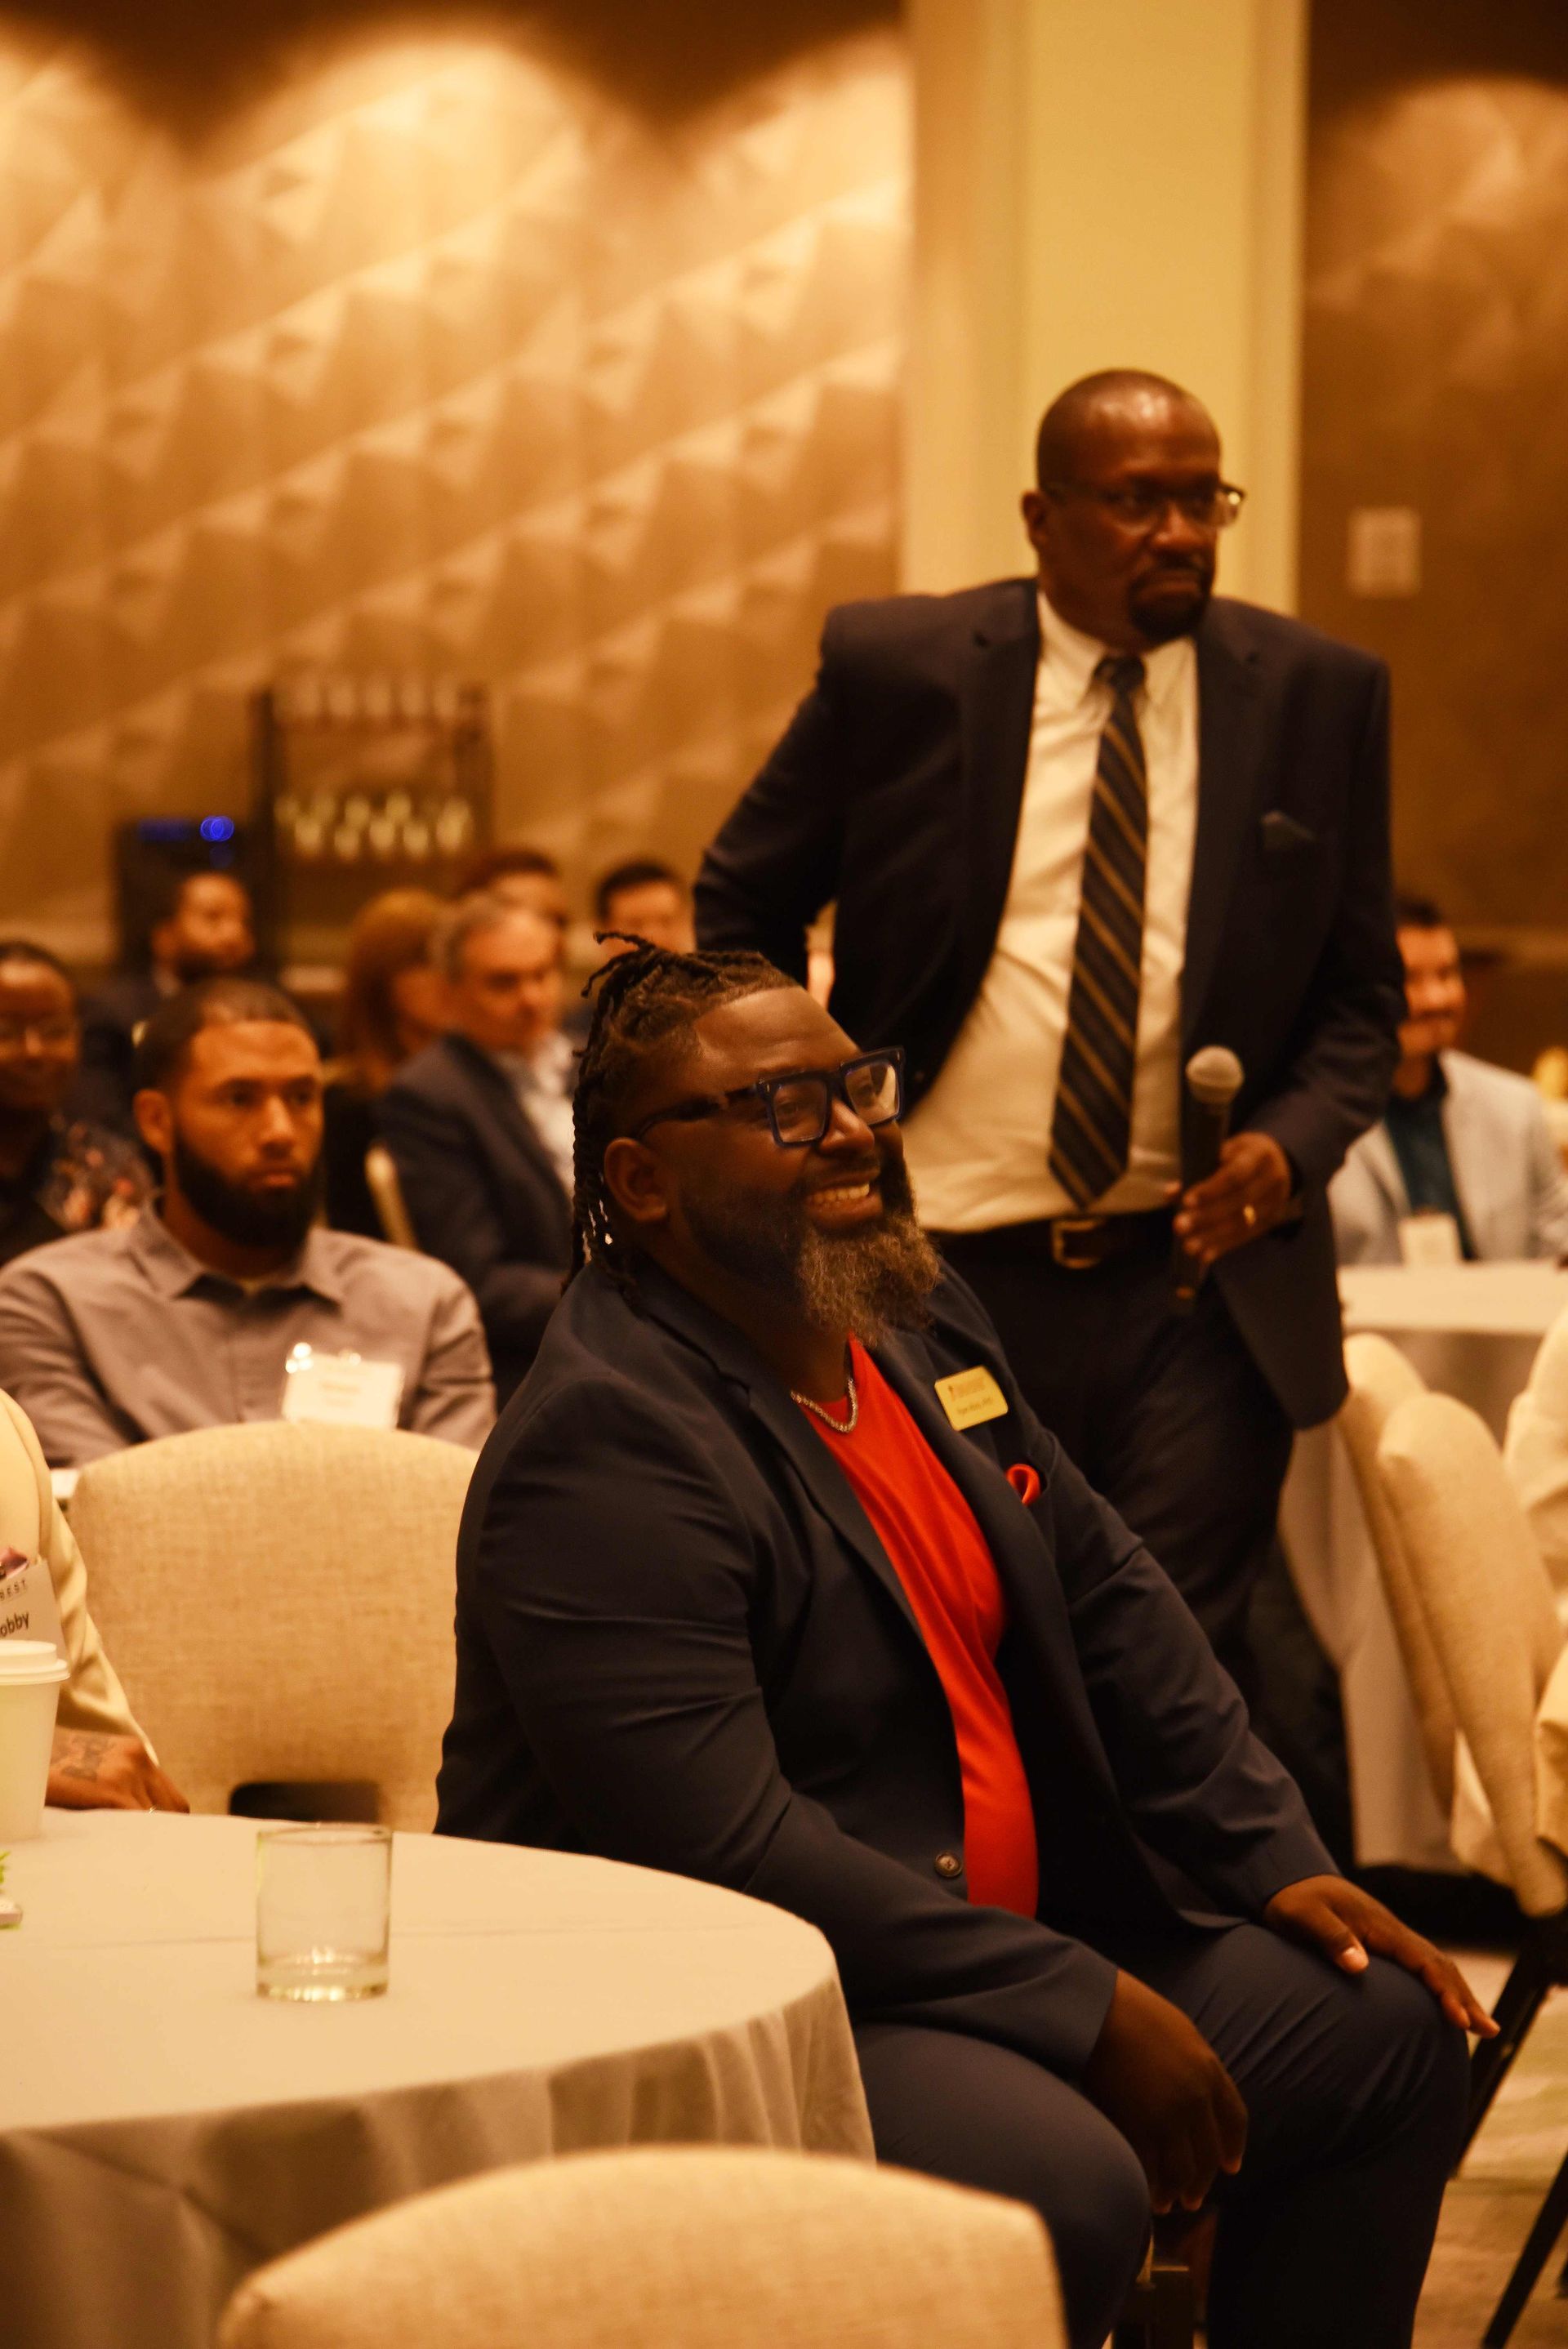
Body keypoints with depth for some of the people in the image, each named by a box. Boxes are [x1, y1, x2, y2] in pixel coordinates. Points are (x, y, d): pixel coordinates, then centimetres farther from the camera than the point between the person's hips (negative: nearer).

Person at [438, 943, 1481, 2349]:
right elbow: (726, 1851, -27)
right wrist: (1085, 2007, -23)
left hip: (1011, 1941, 10)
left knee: (1386, 2030, 6)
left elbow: (1106, 1596, 19)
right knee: (1063, 2183, -33)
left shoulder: (925, 1328, 10)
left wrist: (1275, 1859, 7)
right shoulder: (609, 1441, -20)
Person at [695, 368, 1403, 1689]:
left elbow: (1361, 995, 10)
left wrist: (1292, 1144, -9)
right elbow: (740, 912, 12)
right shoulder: (895, 668, -1)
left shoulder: (1321, 695, 3)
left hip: (1202, 1280, 0)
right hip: (949, 1280, 0)